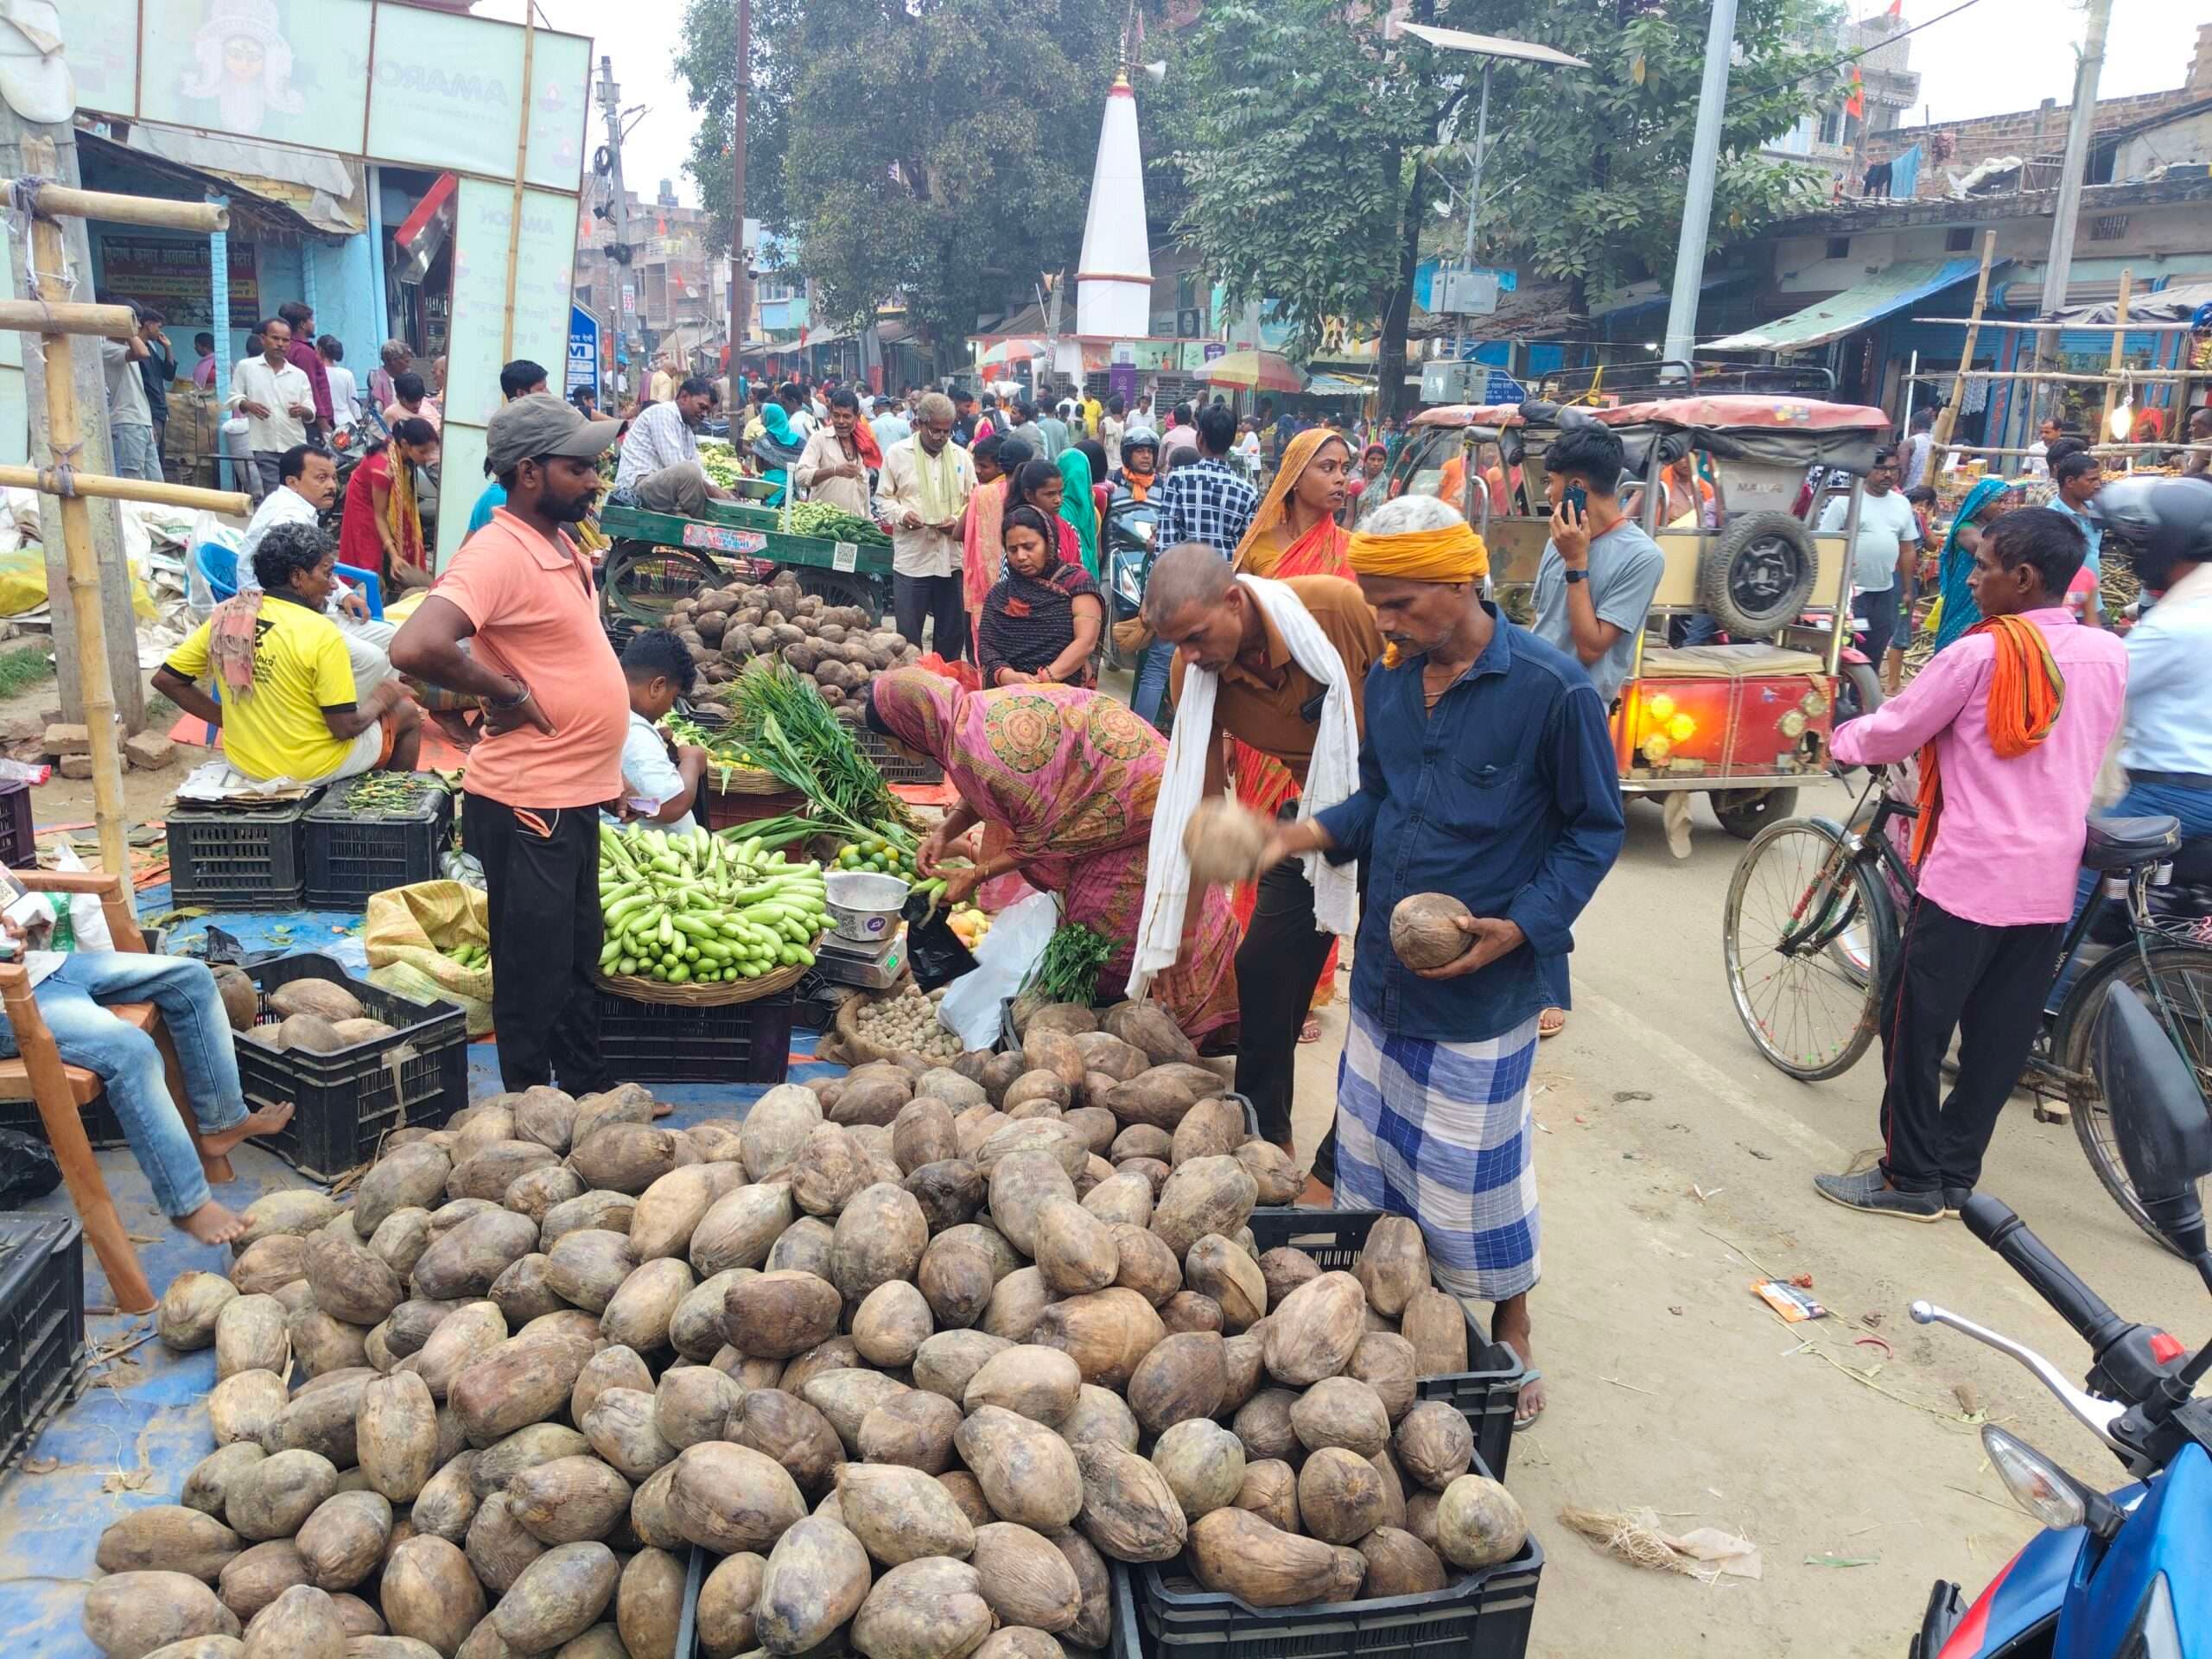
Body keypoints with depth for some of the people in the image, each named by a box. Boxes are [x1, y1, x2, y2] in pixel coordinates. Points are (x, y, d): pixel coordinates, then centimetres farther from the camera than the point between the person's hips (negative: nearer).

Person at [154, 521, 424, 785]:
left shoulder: (226, 616, -5)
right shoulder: (321, 633, -23)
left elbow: (165, 679, 2)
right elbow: (345, 727, -21)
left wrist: (227, 719, 9)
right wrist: (382, 698, -3)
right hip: (310, 770, -6)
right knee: (407, 712, 18)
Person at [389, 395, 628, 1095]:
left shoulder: (560, 542, 9)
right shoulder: (499, 553, -20)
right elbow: (416, 648, -36)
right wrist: (507, 693, -21)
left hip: (576, 797, 9)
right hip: (529, 804, -9)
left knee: (579, 965, 21)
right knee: (533, 979, 5)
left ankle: (589, 1097, 37)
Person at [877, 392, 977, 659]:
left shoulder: (961, 456, 9)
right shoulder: (897, 454, 2)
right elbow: (885, 497, 8)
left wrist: (959, 520, -7)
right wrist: (902, 514, -12)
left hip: (952, 559, 2)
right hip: (911, 559, -2)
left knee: (952, 633, 8)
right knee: (908, 635, 3)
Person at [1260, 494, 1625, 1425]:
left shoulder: (1552, 689, -16)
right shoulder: (1389, 681, 2)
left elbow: (1594, 829, -8)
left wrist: (1523, 925, -20)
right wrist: (1311, 834, -7)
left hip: (1483, 983, -6)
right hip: (1384, 970, 6)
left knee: (1474, 1166, 6)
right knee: (1375, 1147, 17)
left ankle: (1511, 1334, 30)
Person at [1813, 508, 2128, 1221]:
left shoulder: (1982, 654, -14)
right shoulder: (2109, 654, 4)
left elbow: (1892, 735, -5)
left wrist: (1842, 739, 15)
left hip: (1969, 873, -6)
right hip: (2050, 879, 7)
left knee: (1916, 1026, 5)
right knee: (1998, 1039, 13)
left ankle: (1911, 1179, 12)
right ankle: (1955, 1173, 23)